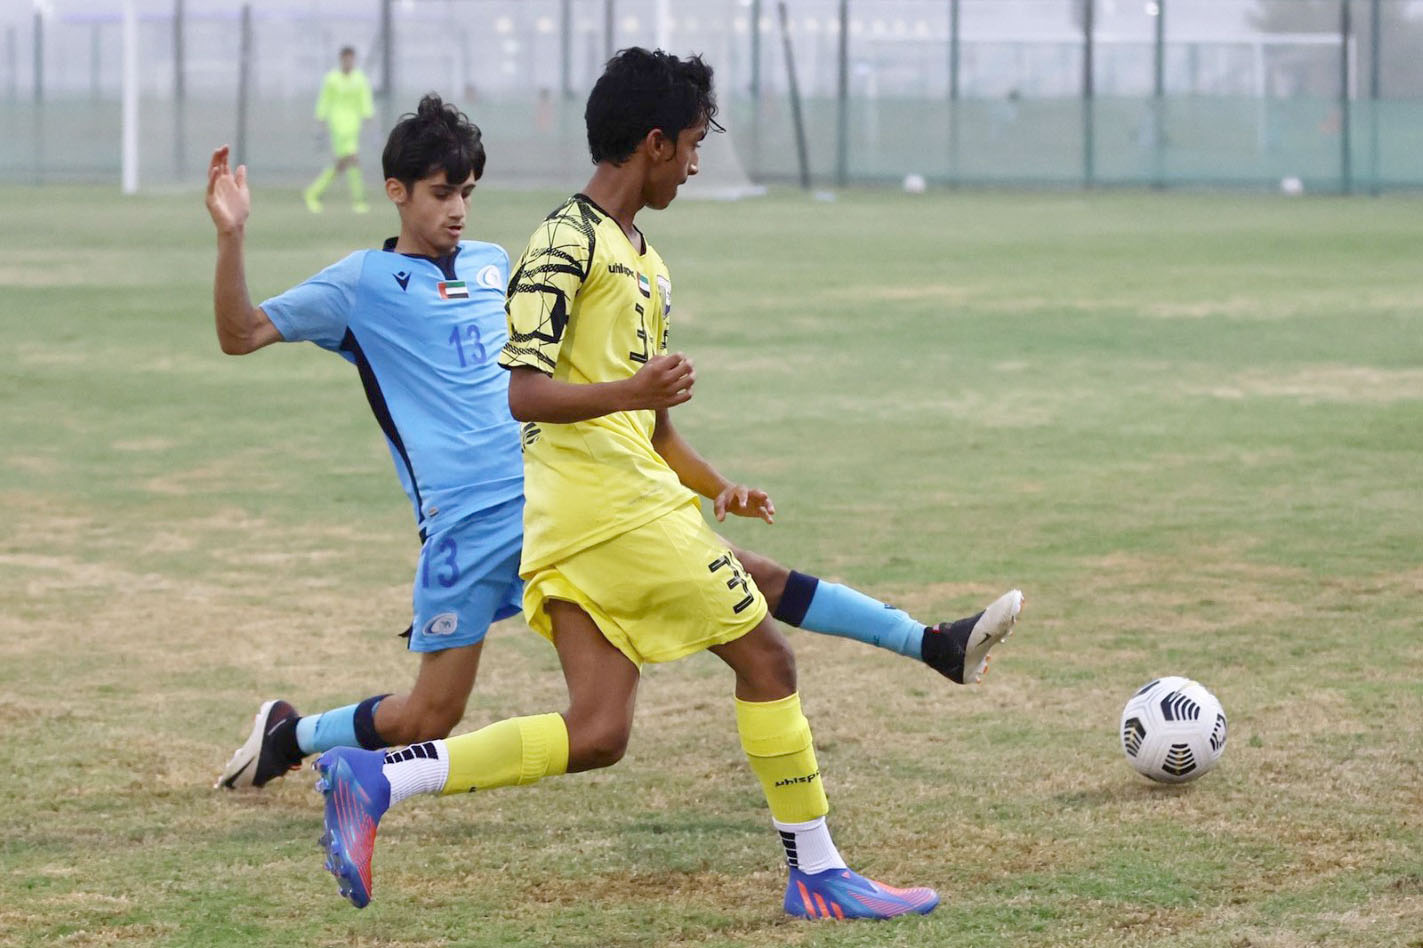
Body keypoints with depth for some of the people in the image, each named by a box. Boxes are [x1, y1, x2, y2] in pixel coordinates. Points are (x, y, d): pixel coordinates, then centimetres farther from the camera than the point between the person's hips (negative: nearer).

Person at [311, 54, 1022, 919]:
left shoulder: (645, 264, 23)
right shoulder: (569, 244, -8)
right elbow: (524, 393, -15)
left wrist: (717, 487, 14)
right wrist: (630, 392, -30)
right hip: (607, 498, -10)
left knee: (597, 734, 1)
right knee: (765, 655, -1)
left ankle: (372, 780, -4)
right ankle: (818, 875, 6)